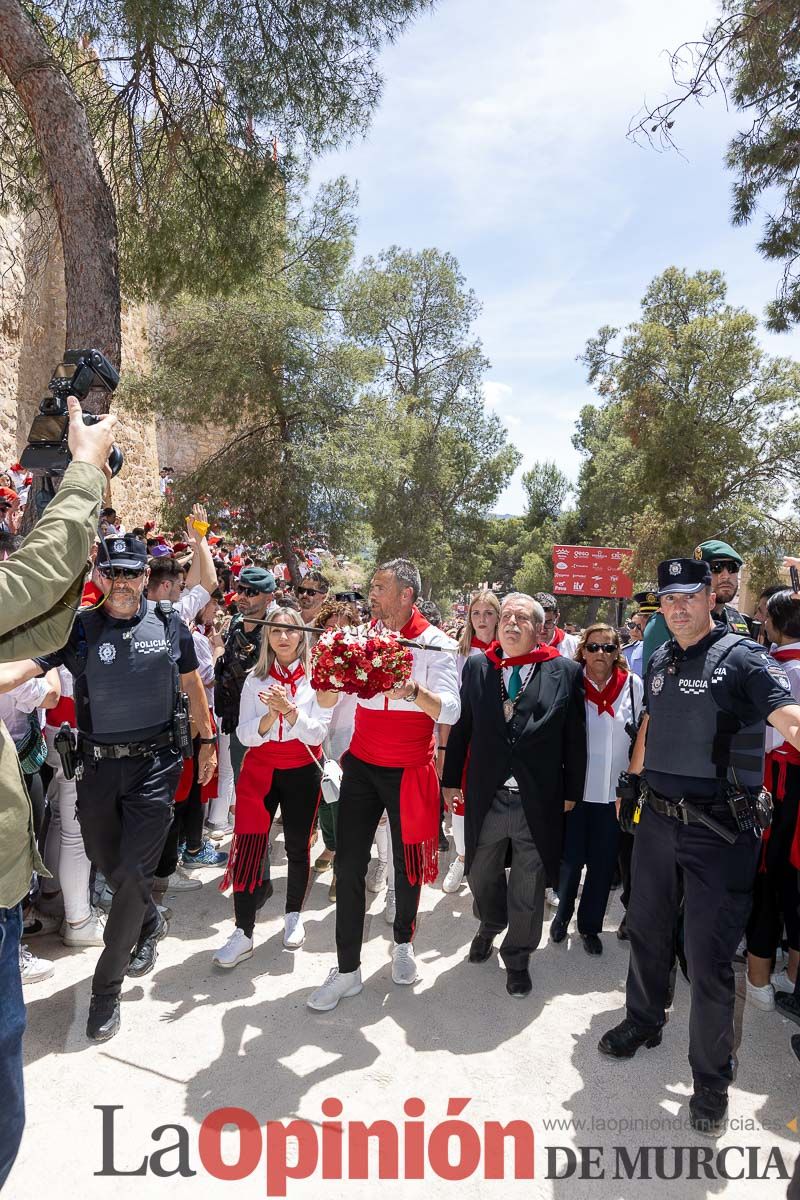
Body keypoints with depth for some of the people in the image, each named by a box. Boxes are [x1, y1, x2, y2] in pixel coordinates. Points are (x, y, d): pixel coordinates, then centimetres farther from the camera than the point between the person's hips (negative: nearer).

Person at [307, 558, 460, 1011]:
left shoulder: (437, 644, -10)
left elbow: (450, 710, -22)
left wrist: (412, 690, -39)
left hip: (409, 770, -3)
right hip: (362, 766, 3)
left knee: (408, 862, 13)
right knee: (349, 864, 2)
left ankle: (403, 941, 40)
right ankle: (348, 969, 17)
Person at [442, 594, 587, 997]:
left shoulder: (565, 672, -5)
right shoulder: (476, 667, 1)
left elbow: (575, 737, -2)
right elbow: (461, 727, 5)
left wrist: (571, 792, -1)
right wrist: (452, 779, 5)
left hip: (538, 801, -2)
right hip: (486, 796, 2)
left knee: (529, 885, 12)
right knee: (482, 874, 22)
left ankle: (517, 957, 37)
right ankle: (490, 925, 53)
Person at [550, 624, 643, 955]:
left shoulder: (633, 685, -3)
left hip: (614, 791, 1)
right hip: (575, 788, -1)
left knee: (603, 862, 11)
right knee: (570, 858, 7)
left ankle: (590, 925, 31)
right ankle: (563, 912, 34)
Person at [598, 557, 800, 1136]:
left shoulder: (742, 658, -13)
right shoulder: (661, 659, 7)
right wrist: (633, 776, 23)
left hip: (719, 827, -6)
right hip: (658, 816, 6)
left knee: (709, 955, 3)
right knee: (648, 928, 21)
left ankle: (712, 1076, 26)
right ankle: (644, 1020, 46)